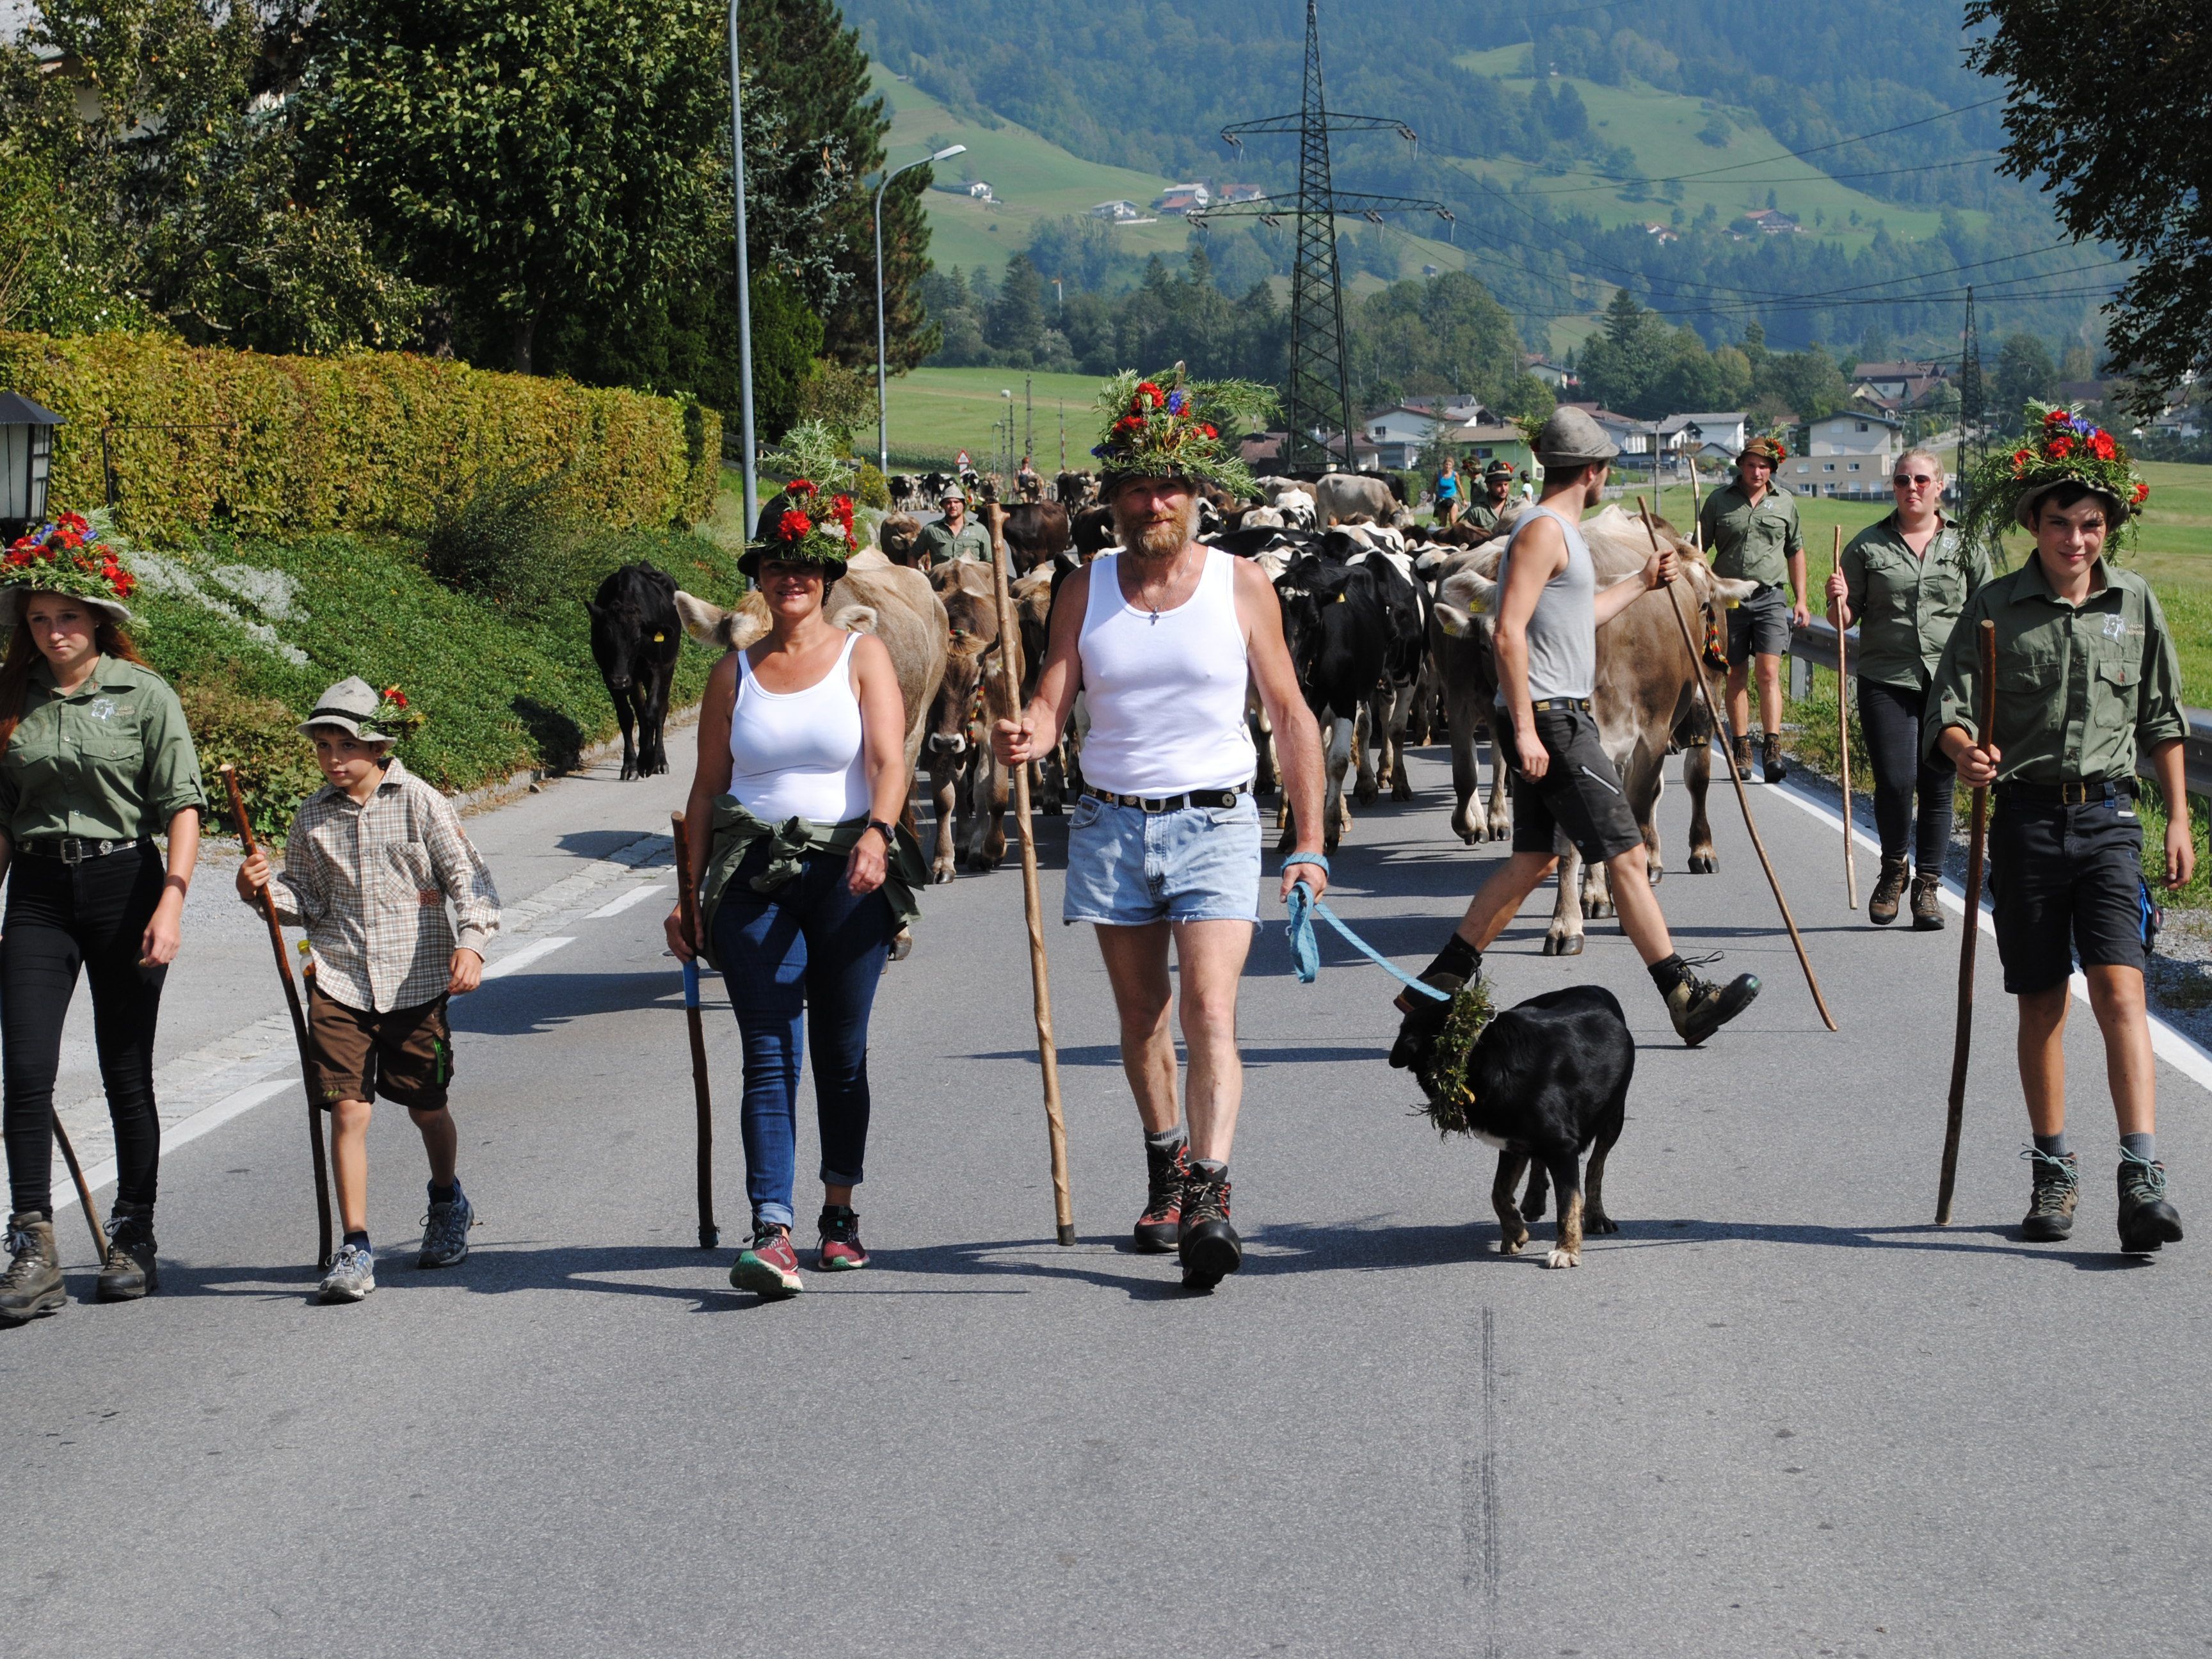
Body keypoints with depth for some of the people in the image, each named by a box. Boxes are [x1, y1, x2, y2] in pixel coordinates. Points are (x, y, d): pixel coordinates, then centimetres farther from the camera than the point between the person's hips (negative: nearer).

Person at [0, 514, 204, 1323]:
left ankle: (134, 1241, 18)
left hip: (122, 883, -3)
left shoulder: (142, 695, -3)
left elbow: (182, 805, -6)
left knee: (127, 1075, 5)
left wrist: (171, 901, -16)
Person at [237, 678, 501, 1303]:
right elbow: (307, 900, 13)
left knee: (426, 1106, 12)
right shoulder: (313, 817, 5)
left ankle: (448, 1203, 41)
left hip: (416, 979, -2)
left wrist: (471, 943, -17)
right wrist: (266, 889, -6)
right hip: (340, 981, 2)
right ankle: (355, 1248, -4)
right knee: (347, 1110, -8)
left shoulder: (419, 802, -4)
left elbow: (468, 877, -4)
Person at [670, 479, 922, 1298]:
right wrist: (689, 895, 9)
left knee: (842, 1052, 7)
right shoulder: (733, 673, 11)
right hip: (755, 879, 1)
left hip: (850, 873, -1)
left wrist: (877, 833, -27)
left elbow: (889, 761, -8)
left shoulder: (862, 657, 5)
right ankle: (772, 1233, -19)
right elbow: (708, 788, 13)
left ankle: (839, 1212, 23)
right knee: (769, 1055, -10)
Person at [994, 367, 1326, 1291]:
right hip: (1111, 824, 3)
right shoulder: (1087, 590, 4)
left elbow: (1291, 717, 4)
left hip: (1213, 824, -3)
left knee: (1211, 1012, -16)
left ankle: (1210, 1199, -22)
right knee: (1141, 1015, 13)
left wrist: (1310, 843, 1)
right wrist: (1025, 739, -27)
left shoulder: (1240, 586, -1)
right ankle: (1167, 1166, 32)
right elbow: (1050, 704, -2)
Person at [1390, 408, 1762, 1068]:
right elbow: (1510, 632, -21)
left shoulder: (1560, 533, 19)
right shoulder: (1543, 531, -13)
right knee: (1626, 855, -6)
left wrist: (1642, 583, 45)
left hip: (1555, 720, 11)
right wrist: (1525, 729, -24)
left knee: (1532, 860, 10)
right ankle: (1686, 998, -1)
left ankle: (1434, 993, 10)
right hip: (1550, 720, -11)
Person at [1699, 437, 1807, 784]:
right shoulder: (1719, 500, 6)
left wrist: (1801, 600, 14)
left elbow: (1795, 551, 18)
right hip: (1728, 596, 0)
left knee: (1769, 673, -11)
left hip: (1771, 596, 0)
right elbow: (1699, 548, 11)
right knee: (1736, 677, 4)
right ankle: (1741, 750, 11)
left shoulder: (1784, 501, 10)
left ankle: (1772, 751, -16)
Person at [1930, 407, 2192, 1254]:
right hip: (2027, 813, 0)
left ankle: (2142, 1181, -18)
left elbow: (2162, 719, 12)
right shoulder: (1996, 606, 0)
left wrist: (2178, 820, 10)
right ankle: (2052, 1174, 20)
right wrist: (1965, 752, -26)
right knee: (2041, 1003, 7)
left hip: (2108, 814, 0)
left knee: (2120, 992, -13)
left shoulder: (2135, 603, 6)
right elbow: (1947, 706, -4)